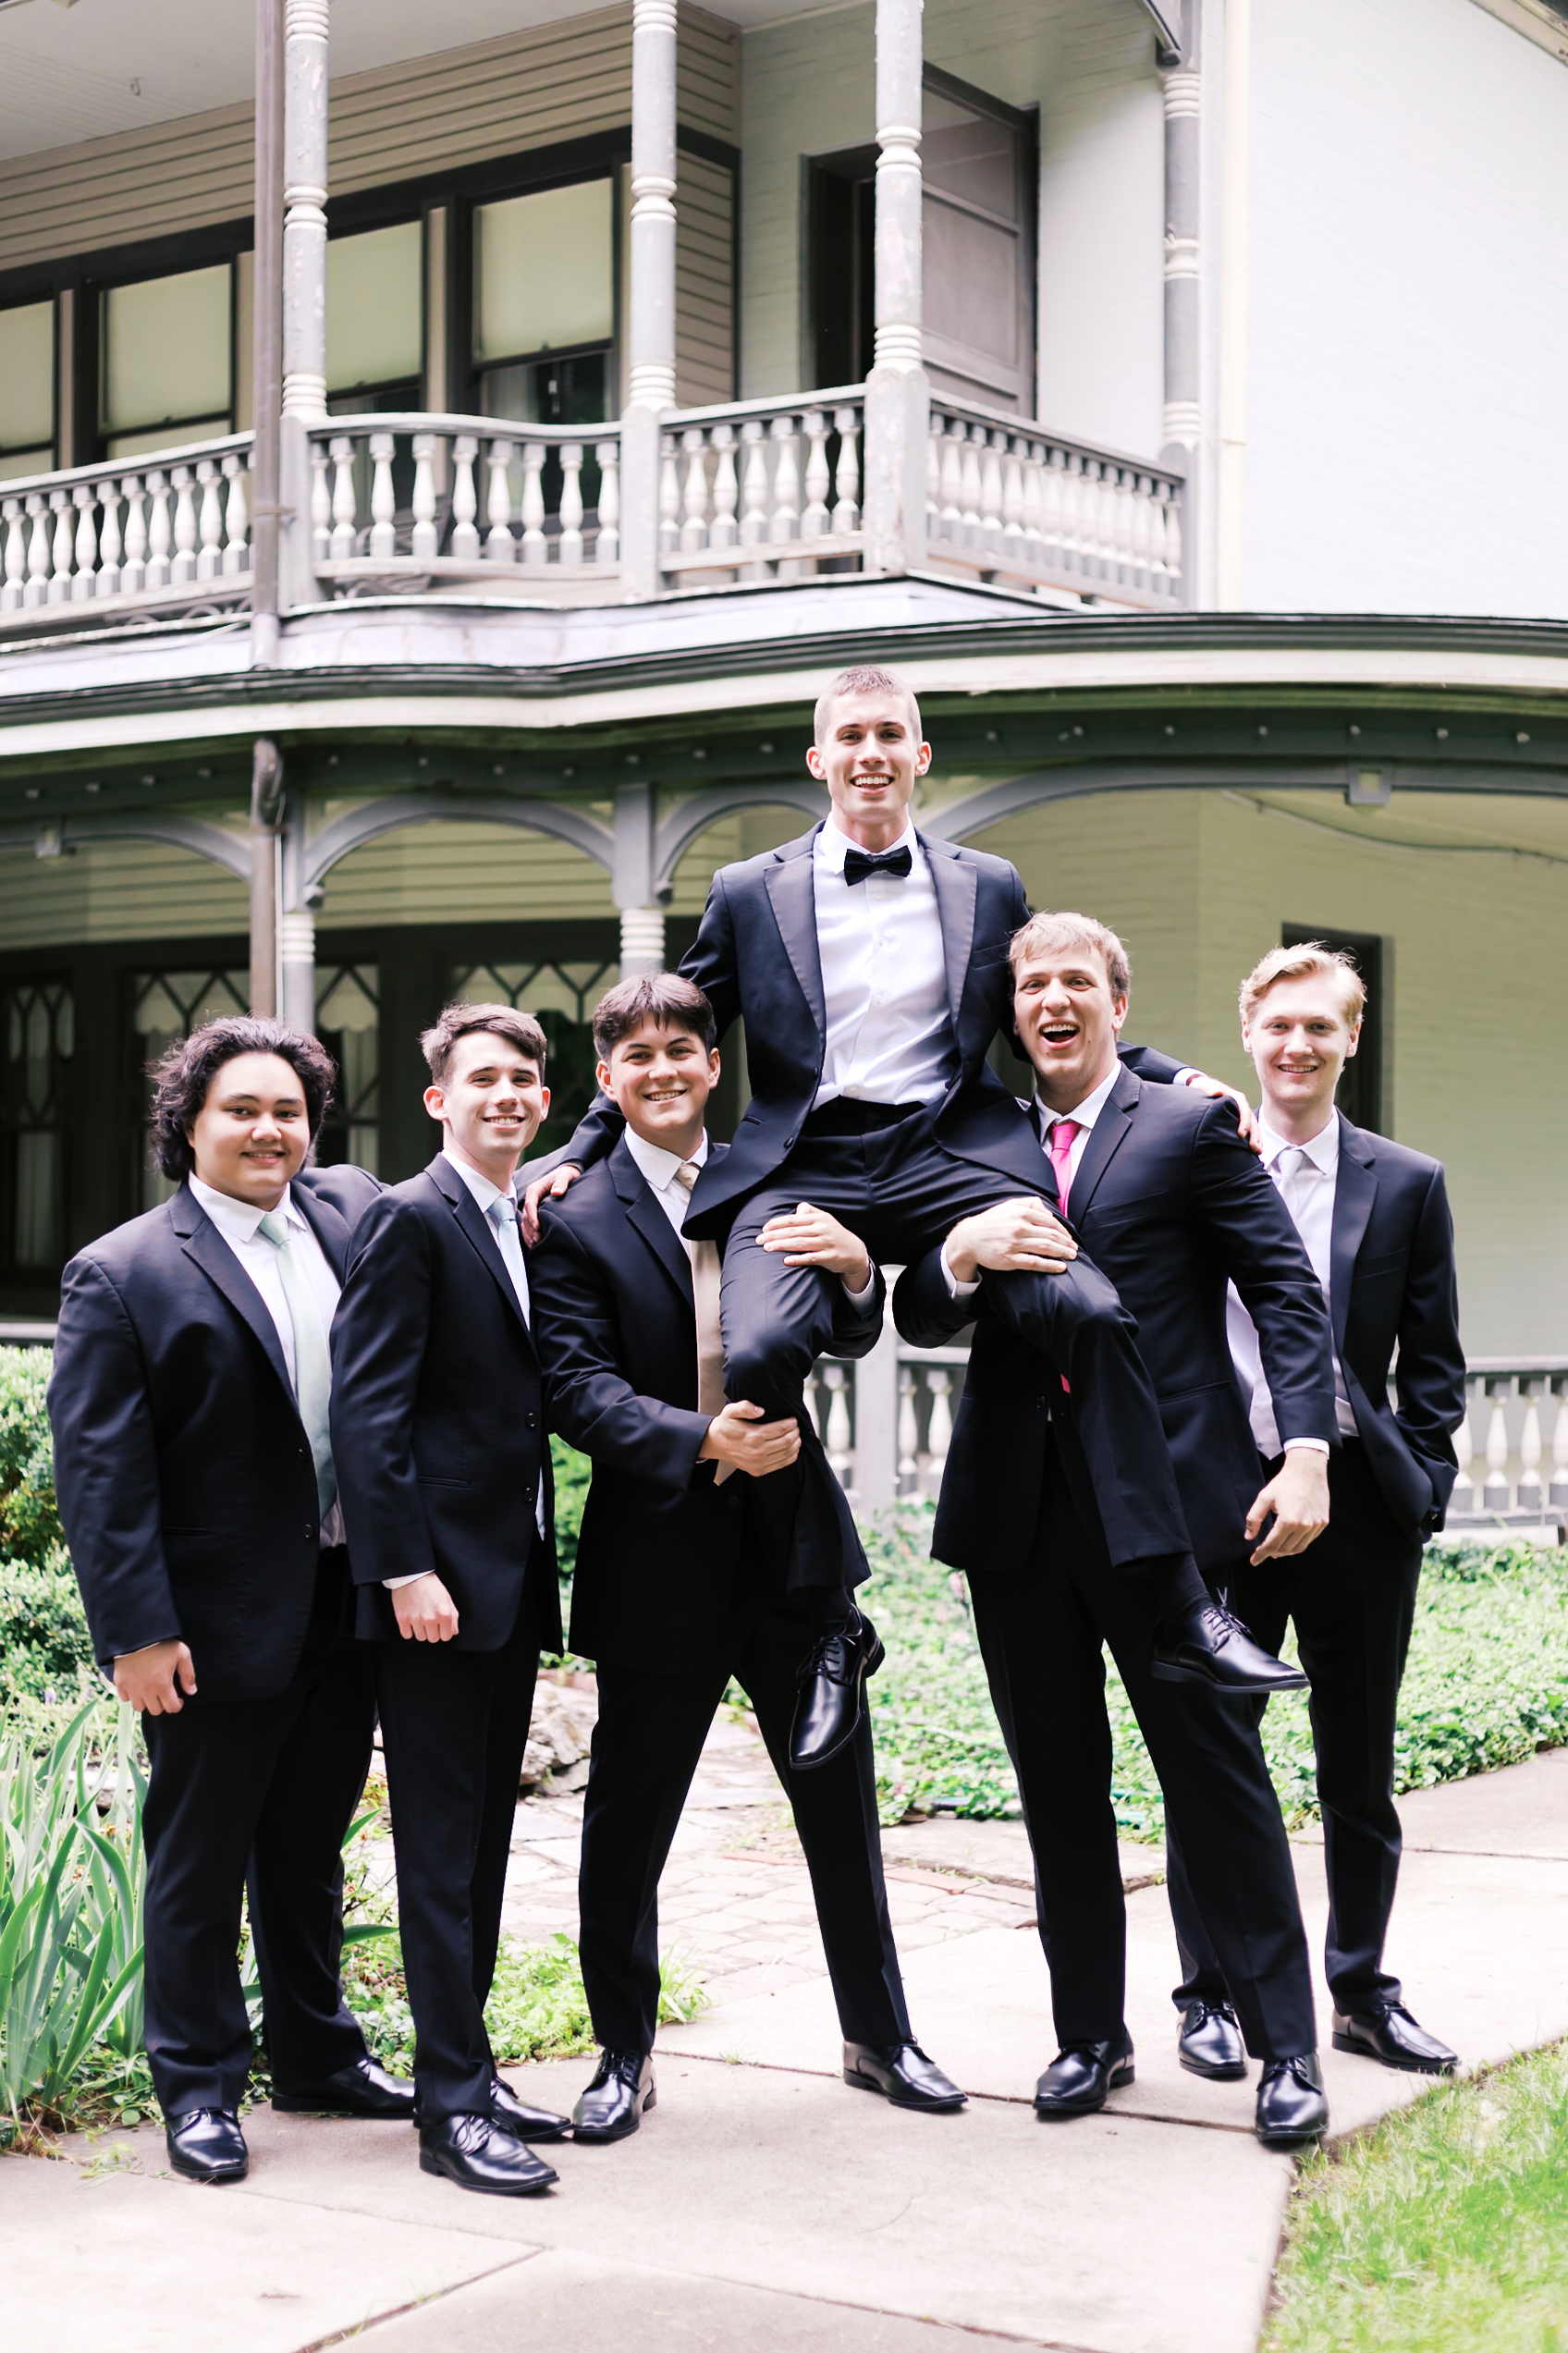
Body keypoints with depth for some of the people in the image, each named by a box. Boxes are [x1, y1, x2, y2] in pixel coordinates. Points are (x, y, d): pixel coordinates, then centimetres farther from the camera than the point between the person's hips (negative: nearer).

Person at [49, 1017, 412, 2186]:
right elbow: (100, 1471, -12)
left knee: (310, 1846, 20)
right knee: (200, 1862, 8)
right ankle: (199, 2088, 22)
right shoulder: (121, 1276, -9)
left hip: (343, 1606, 5)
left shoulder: (354, 1212, 6)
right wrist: (137, 1631, -17)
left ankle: (317, 2052, 35)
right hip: (219, 1623, -5)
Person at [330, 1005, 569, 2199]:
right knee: (441, 1846, -4)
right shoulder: (410, 1220, -9)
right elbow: (369, 1407, -15)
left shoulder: (533, 1230, 15)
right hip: (438, 1582, -8)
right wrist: (406, 1570, -20)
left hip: (515, 1580, 8)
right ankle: (454, 2106, 0)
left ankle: (468, 2067, 22)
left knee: (485, 1839, 13)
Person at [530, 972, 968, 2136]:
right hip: (660, 1553, -3)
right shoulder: (578, 1220, -5)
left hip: (791, 1535, 4)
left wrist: (856, 1271, -16)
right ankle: (625, 2056, 24)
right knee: (627, 1825, 7)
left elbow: (850, 1342, 7)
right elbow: (581, 1389, -13)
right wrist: (703, 1442, -29)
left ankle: (880, 2036, 30)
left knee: (843, 1803, 13)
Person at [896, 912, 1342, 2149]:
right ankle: (1091, 2034, 24)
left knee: (1219, 1779, 1)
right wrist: (961, 1255, -14)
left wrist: (1308, 1453, -13)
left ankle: (1287, 2046, 11)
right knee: (1059, 1790, 12)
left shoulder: (1190, 1128, 2)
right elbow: (920, 1323, 9)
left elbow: (1287, 1288, -2)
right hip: (1018, 1513, 4)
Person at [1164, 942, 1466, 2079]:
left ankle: (1362, 1992, 24)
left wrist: (1422, 1496, 0)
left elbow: (1434, 1366, 7)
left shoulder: (1408, 1185, 6)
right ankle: (1212, 1992, 20)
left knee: (1361, 1771, 11)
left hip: (1356, 1506, 1)